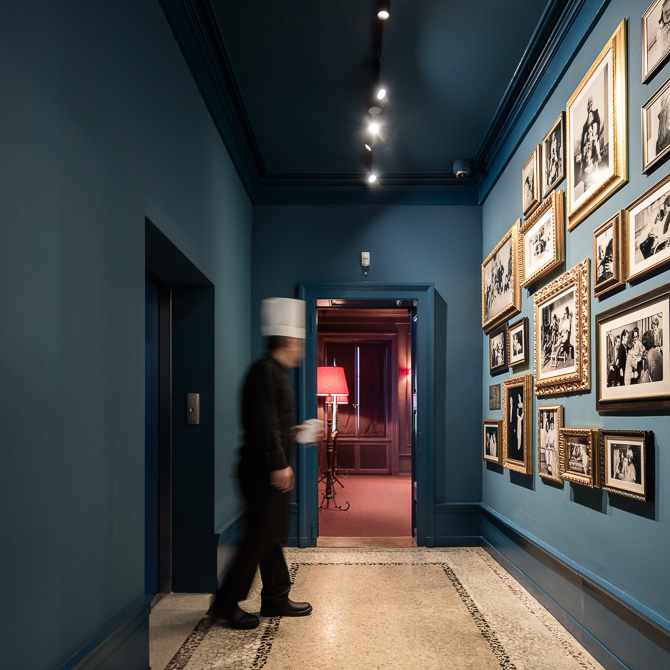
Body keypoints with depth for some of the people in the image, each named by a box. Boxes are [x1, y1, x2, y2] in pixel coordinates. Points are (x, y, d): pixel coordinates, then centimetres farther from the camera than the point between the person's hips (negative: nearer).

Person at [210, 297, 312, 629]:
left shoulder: (274, 373, 17)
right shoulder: (265, 371, -15)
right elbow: (264, 422, -23)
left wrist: (290, 433, 18)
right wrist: (278, 464, -24)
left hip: (269, 471, 10)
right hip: (263, 472, -10)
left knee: (272, 536, 16)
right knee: (258, 537, -4)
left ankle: (276, 598, 26)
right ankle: (226, 604, 7)